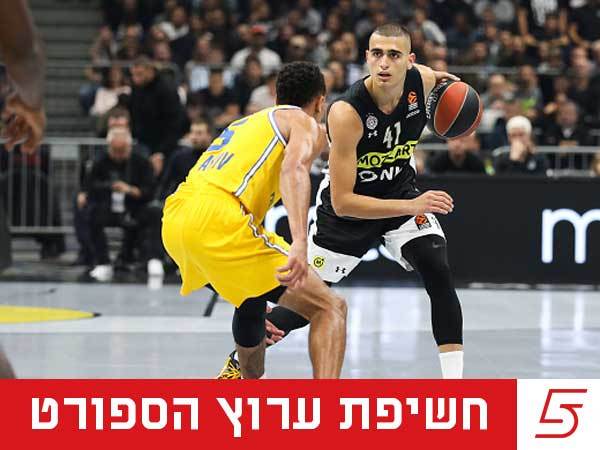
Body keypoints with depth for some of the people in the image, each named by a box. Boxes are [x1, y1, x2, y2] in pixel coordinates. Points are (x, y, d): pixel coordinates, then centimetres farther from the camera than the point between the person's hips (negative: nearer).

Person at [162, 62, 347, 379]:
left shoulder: (247, 123, 35)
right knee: (330, 309, -4)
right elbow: (294, 168, -13)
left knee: (253, 298, 38)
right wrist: (300, 243, -27)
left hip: (174, 221, 8)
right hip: (217, 219, -8)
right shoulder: (307, 124, 11)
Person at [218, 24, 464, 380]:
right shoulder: (346, 113, -35)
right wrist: (411, 207, -40)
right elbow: (342, 202, -34)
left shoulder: (422, 81, -20)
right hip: (348, 205, -3)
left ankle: (454, 383, -14)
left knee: (439, 275, -19)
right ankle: (239, 360, 31)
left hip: (402, 191, 3)